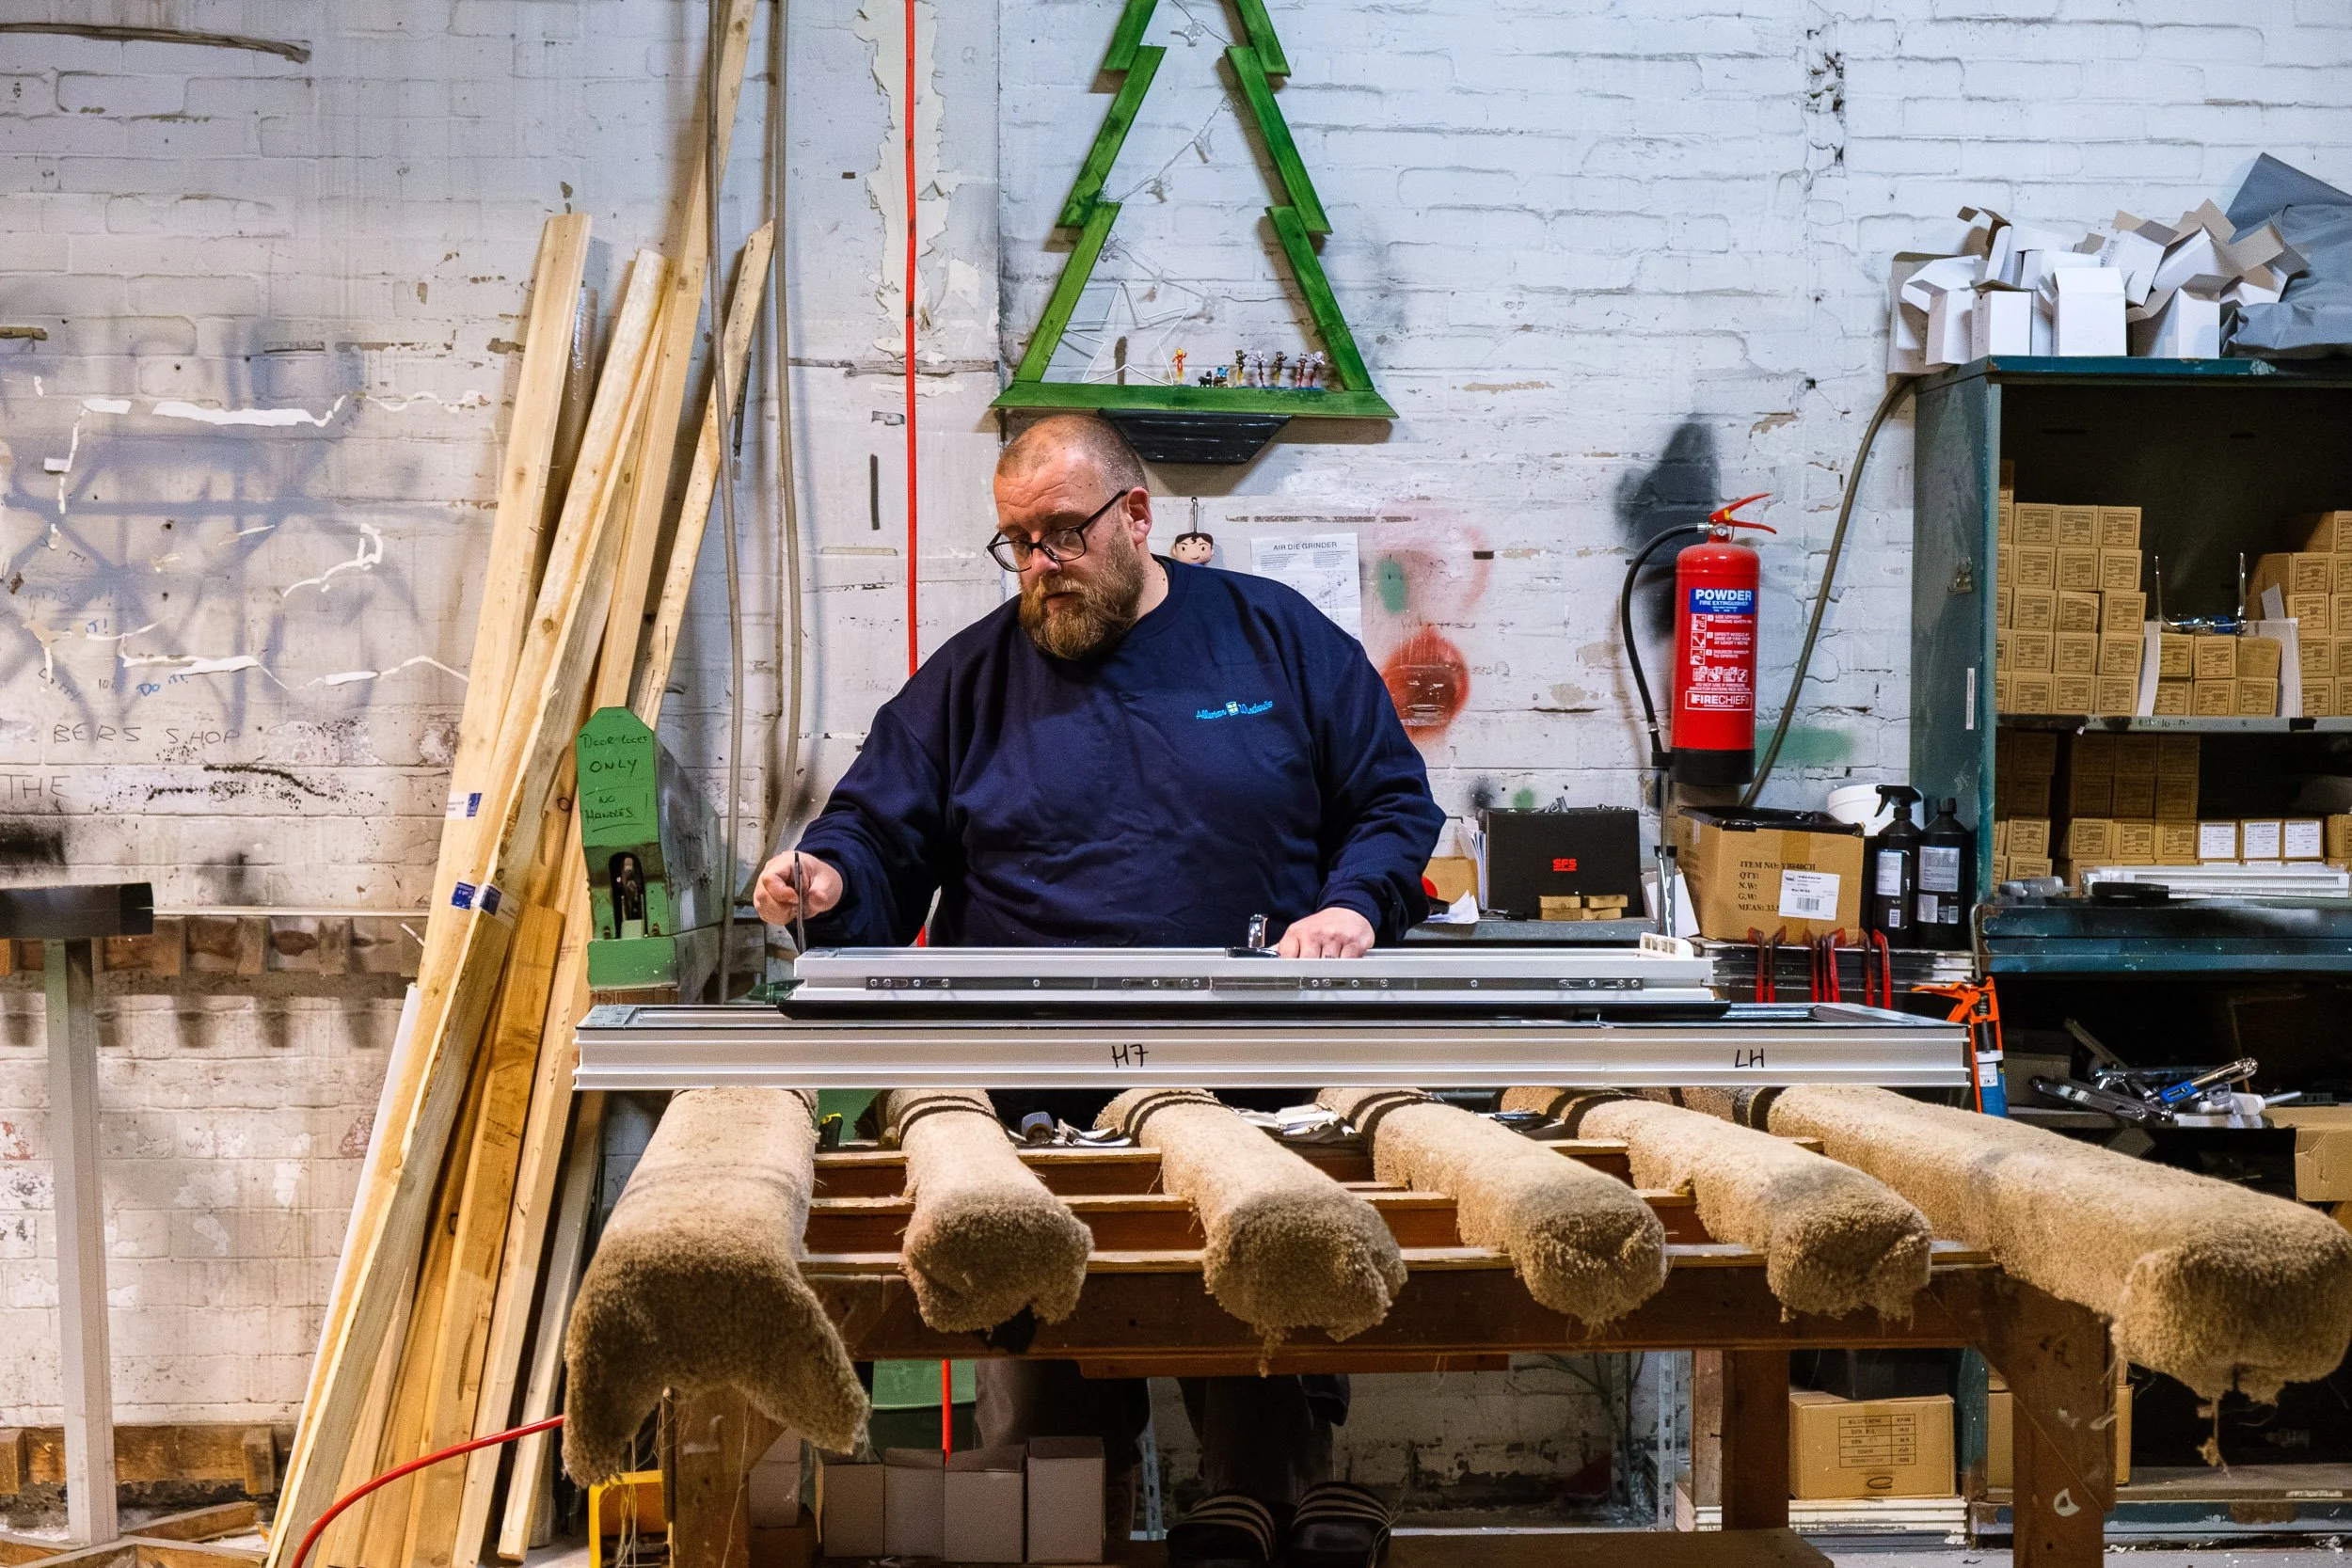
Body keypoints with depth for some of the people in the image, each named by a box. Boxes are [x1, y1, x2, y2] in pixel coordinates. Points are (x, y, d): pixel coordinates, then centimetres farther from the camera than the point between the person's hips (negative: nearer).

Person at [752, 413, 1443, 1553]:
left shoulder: (1278, 639, 7)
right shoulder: (971, 677, 9)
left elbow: (1393, 801, 9)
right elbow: (881, 835, 8)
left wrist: (1354, 904, -9)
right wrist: (828, 879, -14)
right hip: (1041, 1118, 1)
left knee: (1275, 1417, 7)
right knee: (1045, 1418, 5)